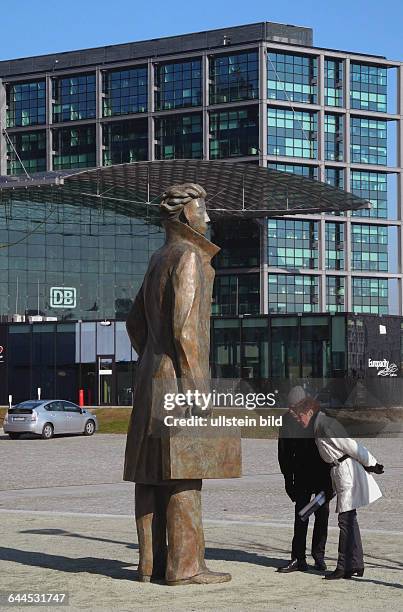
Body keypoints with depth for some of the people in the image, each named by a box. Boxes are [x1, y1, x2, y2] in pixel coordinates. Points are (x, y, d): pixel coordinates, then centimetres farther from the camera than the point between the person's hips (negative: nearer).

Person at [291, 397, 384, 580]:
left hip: (347, 470, -10)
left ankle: (344, 567, -7)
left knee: (345, 520, -8)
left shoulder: (324, 426, -16)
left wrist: (371, 464, -9)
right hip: (341, 472, 10)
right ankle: (355, 565, 18)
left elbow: (351, 446, -16)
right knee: (349, 519, 13)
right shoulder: (321, 425, 15)